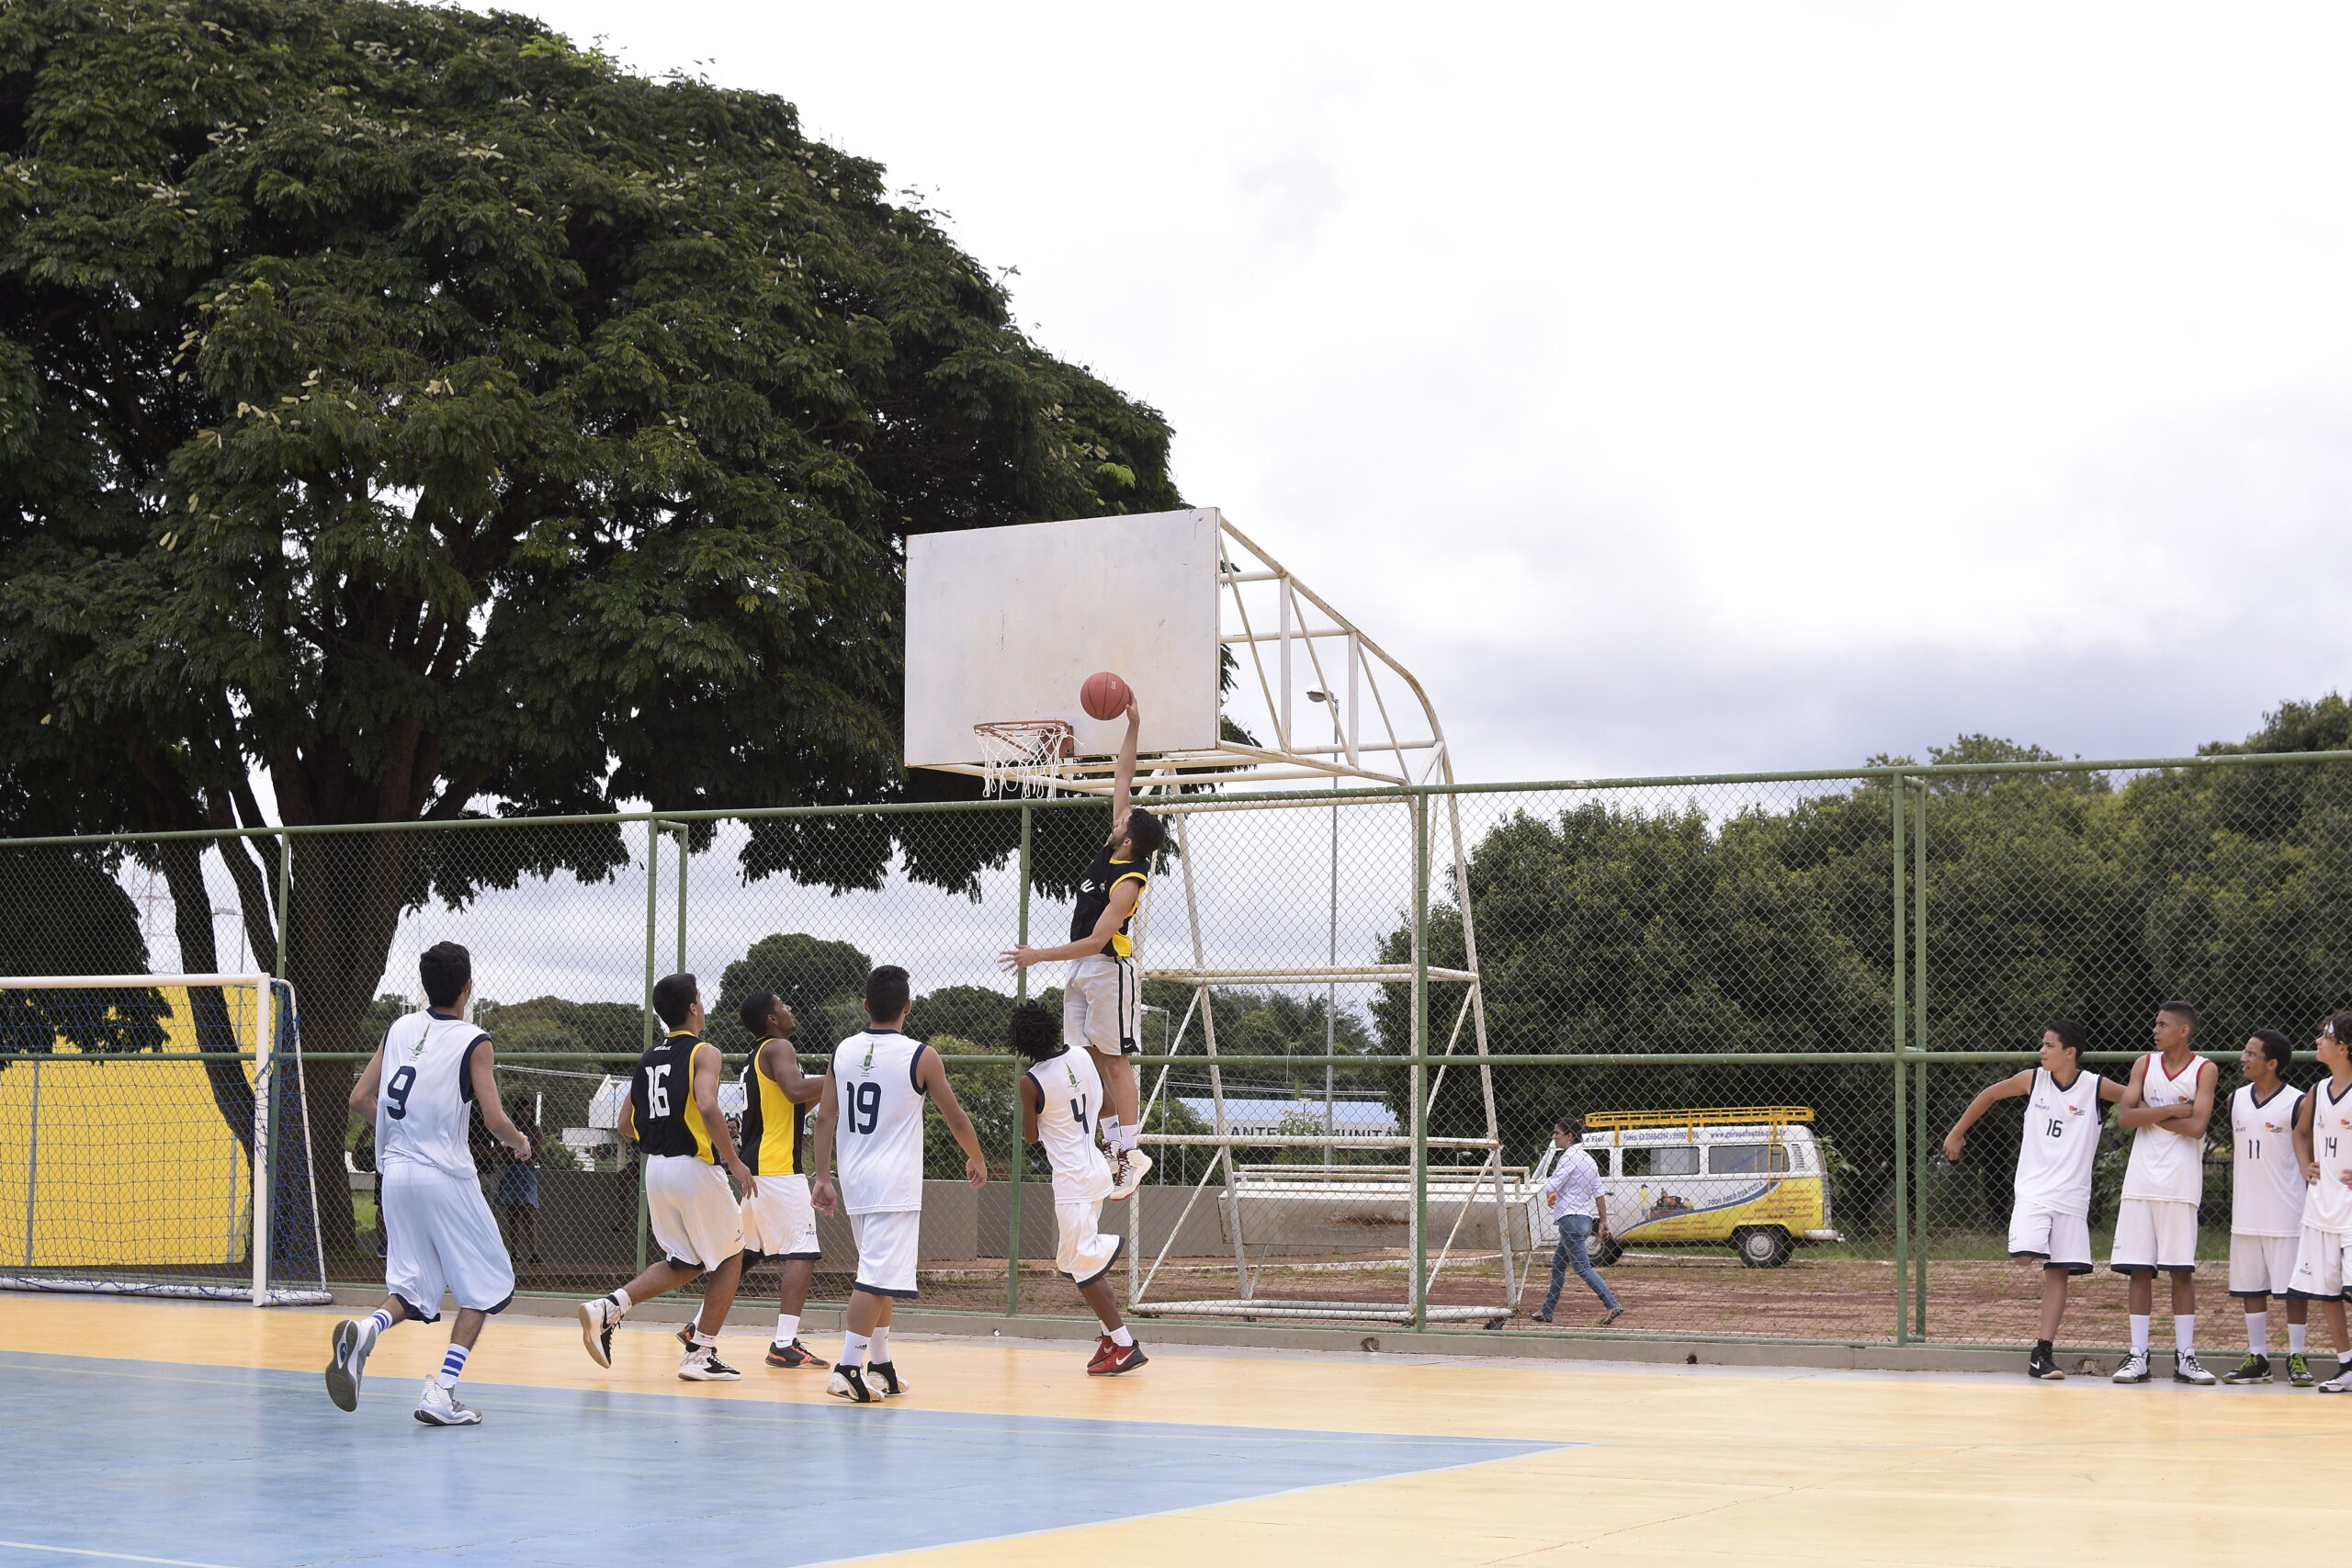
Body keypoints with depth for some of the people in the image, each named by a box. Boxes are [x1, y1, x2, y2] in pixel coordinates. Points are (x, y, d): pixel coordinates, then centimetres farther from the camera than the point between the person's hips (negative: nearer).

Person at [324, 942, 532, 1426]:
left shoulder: (398, 1030, 7)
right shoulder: (473, 1042, -9)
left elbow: (359, 1099, 11)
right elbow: (494, 1120, -13)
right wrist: (521, 1143, 8)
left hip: (395, 1173, 5)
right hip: (446, 1176, -5)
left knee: (413, 1289, 13)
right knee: (485, 1286, 9)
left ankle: (363, 1331, -19)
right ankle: (440, 1394, -2)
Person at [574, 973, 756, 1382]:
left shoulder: (648, 1059, 13)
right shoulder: (703, 1052, -8)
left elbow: (626, 1125, 15)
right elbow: (707, 1106, -25)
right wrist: (734, 1161, -18)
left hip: (656, 1167, 7)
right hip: (695, 1168, -7)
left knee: (685, 1264, 19)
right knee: (730, 1257, 12)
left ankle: (607, 1309, 0)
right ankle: (700, 1355, 7)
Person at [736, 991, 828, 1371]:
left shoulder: (757, 1058, 20)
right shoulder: (778, 1048, -9)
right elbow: (795, 1090, -27)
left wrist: (827, 1088, 21)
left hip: (757, 1167, 10)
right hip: (778, 1167, -10)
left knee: (745, 1252, 17)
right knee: (803, 1252, -10)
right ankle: (784, 1344, -16)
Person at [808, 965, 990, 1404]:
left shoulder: (843, 1052, 5)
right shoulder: (920, 1057, -8)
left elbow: (824, 1120, 4)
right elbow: (956, 1119, 1)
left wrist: (821, 1177, 7)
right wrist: (976, 1159, 18)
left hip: (854, 1179, 6)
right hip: (894, 1185, -6)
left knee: (879, 1273, 19)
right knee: (876, 1278, -9)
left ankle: (880, 1366, 24)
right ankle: (848, 1368, -17)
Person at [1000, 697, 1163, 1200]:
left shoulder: (1129, 883, -20)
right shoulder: (1114, 848, 3)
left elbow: (1095, 941, -23)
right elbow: (1122, 779, 10)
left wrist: (1040, 956, -20)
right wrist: (1132, 728, 3)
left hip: (1109, 968, -9)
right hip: (1082, 970, 9)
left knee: (1115, 1060, -8)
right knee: (1091, 1061, 6)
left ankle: (1131, 1152, -7)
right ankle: (1116, 1147, 6)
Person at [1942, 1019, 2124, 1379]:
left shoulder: (2095, 1087, -6)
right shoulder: (2033, 1079, -1)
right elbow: (1990, 1094, 13)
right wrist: (1956, 1133, 17)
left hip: (2072, 1196, 0)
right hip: (2032, 1190, 0)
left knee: (2058, 1272, -2)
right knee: (2025, 1255, -21)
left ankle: (2044, 1352, 0)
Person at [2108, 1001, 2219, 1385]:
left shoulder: (2204, 1070, 0)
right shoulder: (2144, 1065, 9)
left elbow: (2197, 1126, -12)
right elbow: (2124, 1116, -3)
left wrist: (2151, 1114, -6)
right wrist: (2172, 1110, -11)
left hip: (2181, 1183, -3)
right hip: (2141, 1180, 3)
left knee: (2182, 1270, 0)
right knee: (2139, 1269, 1)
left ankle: (2184, 1356, 5)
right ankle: (2138, 1356, 4)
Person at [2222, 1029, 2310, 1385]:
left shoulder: (2296, 1103, -9)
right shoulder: (2237, 1100, 8)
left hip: (2286, 1214, -5)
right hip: (2246, 1214, 5)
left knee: (2293, 1287, 0)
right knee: (2250, 1287, 8)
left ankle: (2297, 1358, 9)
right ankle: (2257, 1358, 16)